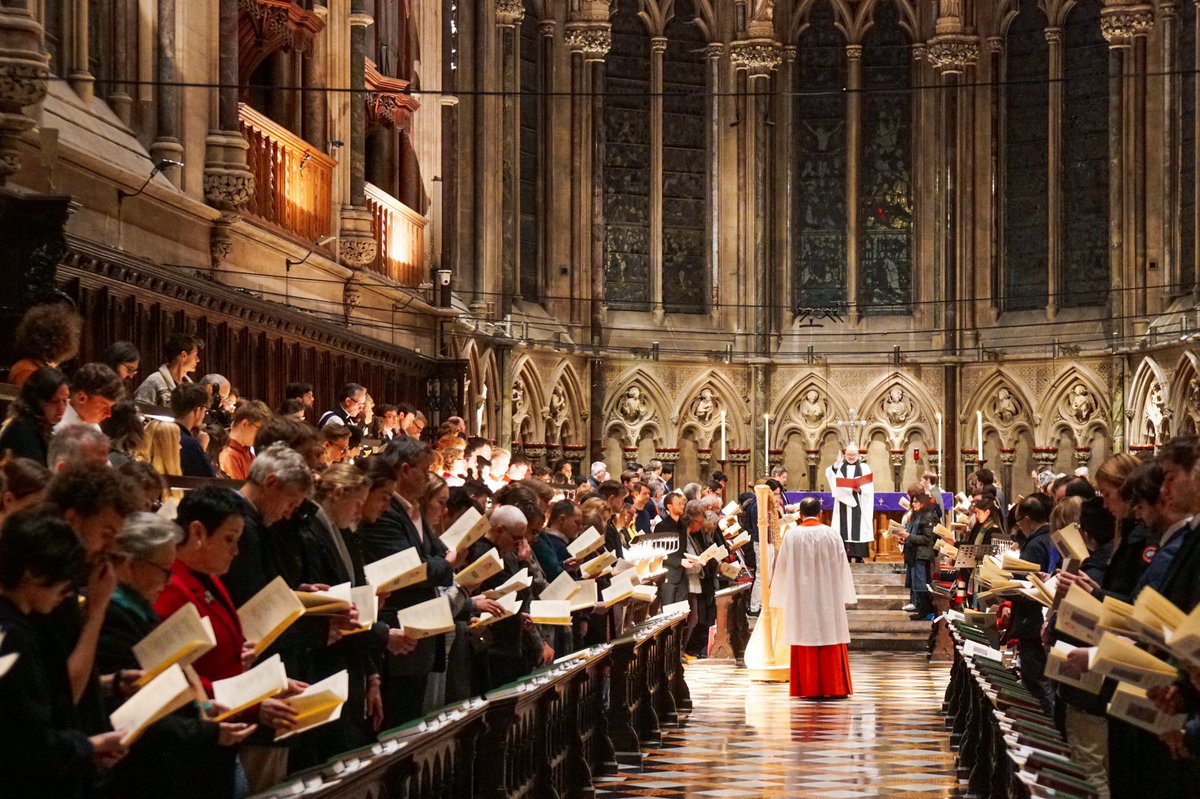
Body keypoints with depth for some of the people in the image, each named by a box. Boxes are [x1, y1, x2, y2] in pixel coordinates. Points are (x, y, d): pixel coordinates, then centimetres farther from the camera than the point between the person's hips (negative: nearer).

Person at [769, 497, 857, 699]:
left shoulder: (791, 536, -3)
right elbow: (841, 566, 1)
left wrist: (782, 596, 16)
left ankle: (808, 688, 3)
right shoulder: (831, 535, -3)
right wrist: (845, 596, 9)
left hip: (800, 598, 0)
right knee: (831, 643, 4)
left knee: (805, 641, 4)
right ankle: (834, 687, 5)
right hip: (828, 597, 0)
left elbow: (782, 568, 4)